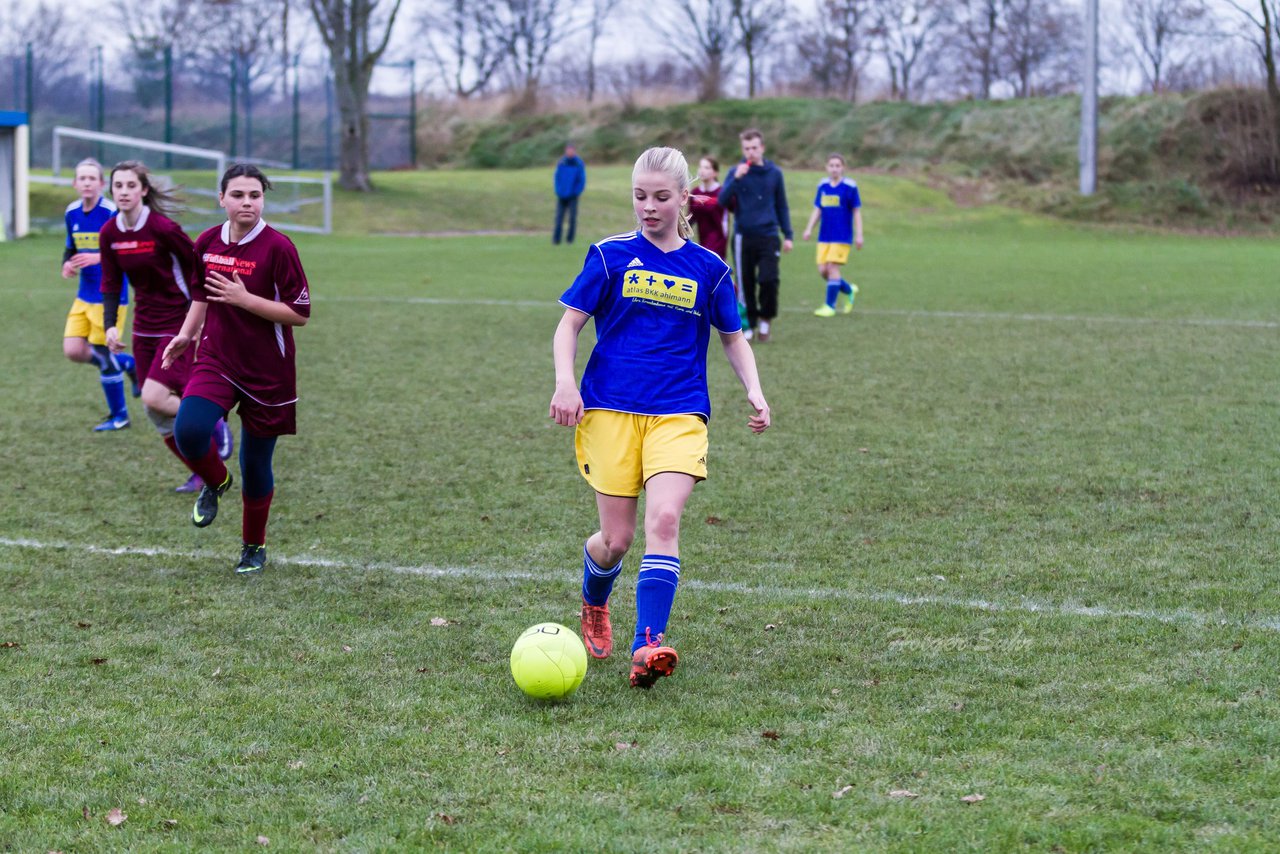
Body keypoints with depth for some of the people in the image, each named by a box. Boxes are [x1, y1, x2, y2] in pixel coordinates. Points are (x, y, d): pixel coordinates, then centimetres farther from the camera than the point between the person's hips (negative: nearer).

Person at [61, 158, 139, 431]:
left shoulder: (112, 212, -16)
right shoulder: (71, 213, 5)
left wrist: (100, 257, -32)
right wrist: (67, 264, -4)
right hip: (85, 294, 7)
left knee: (102, 353, -4)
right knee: (73, 351, -2)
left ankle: (119, 416, 14)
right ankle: (130, 365, 22)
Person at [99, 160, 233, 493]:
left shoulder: (162, 228, -18)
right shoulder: (110, 233, -1)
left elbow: (197, 268, -10)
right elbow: (111, 283, 5)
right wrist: (110, 325, -8)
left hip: (179, 325, -7)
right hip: (144, 327, 7)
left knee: (154, 398, -22)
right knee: (157, 416, 6)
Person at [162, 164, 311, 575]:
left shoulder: (278, 247, -14)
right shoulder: (207, 243, 2)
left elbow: (301, 313, -15)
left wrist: (244, 298, -22)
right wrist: (186, 334, 7)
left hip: (267, 372, -3)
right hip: (216, 360, 3)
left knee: (256, 463, 6)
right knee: (188, 430, -22)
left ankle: (254, 547, 28)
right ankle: (215, 483, 12)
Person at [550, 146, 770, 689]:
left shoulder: (708, 268, 7)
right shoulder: (610, 256, 3)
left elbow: (733, 338, 18)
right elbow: (569, 323, 6)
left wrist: (754, 391, 3)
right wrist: (565, 382, -10)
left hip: (679, 414, 1)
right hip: (610, 410, 0)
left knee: (664, 520, -20)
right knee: (616, 540, 0)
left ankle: (648, 645, -24)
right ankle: (594, 604, 35)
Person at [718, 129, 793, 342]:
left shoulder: (774, 173, 5)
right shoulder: (737, 172, 1)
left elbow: (782, 206, 12)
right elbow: (723, 200, -9)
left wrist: (788, 235, 8)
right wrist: (736, 179, -23)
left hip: (768, 236, 0)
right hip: (743, 237, 0)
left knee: (768, 280, -13)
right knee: (745, 283, 4)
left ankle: (766, 318, 11)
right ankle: (748, 324, 19)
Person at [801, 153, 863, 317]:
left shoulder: (849, 187, -5)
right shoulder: (822, 186, 8)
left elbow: (856, 212, -2)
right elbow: (817, 210, 14)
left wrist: (858, 235, -6)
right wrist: (809, 229, 3)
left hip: (842, 236, -5)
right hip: (825, 236, 5)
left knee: (832, 267, -12)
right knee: (822, 270, 1)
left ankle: (830, 306, -4)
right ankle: (849, 290, 25)